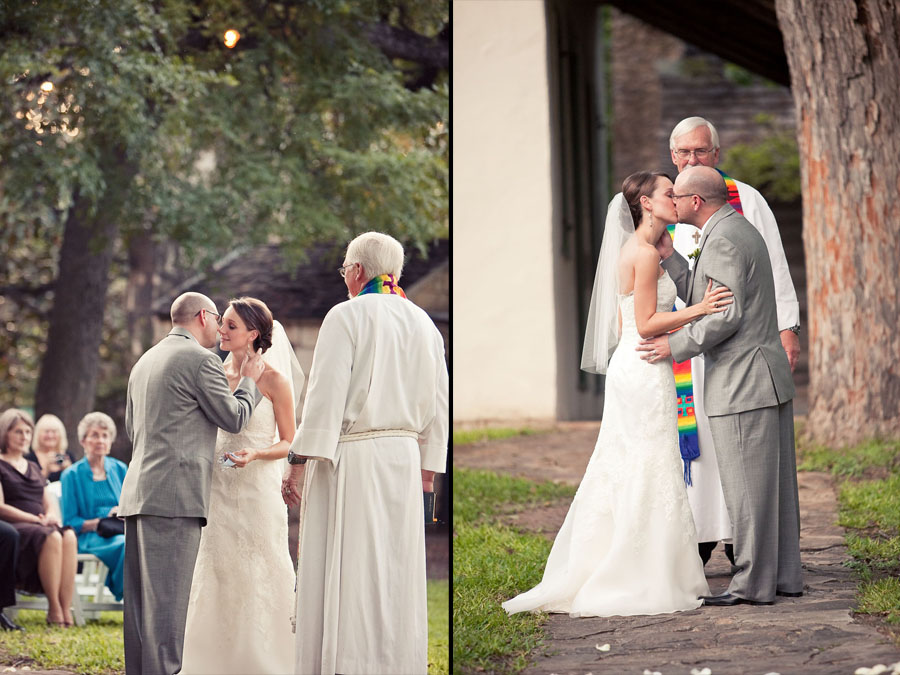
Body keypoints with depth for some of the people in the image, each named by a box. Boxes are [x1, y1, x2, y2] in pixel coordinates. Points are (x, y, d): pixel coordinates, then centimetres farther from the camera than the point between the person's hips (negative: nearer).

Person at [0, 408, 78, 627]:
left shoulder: (33, 468, 27)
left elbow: (50, 501, 22)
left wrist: (52, 516, -4)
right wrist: (38, 520, -13)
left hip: (38, 527, 6)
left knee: (69, 537, -30)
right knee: (51, 538, -37)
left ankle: (66, 608, -40)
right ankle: (54, 609, -34)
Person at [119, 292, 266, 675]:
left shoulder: (144, 361, 21)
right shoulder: (201, 360, -6)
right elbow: (234, 418, -1)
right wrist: (249, 381, 14)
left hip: (139, 492, 9)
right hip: (176, 492, -8)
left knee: (142, 596, 8)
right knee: (169, 596, -10)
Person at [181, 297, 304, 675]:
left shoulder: (273, 380, -7)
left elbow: (289, 443, -4)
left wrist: (254, 454, -20)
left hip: (258, 487, -5)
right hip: (217, 485, 5)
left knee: (258, 573, -3)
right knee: (216, 569, 4)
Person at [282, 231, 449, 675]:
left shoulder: (347, 316, -6)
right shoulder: (422, 323, 11)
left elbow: (326, 395, -13)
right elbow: (437, 404, 12)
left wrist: (297, 464, -11)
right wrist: (426, 471, 18)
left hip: (350, 459, -6)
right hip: (403, 459, 6)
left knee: (344, 574, -4)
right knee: (396, 572, 9)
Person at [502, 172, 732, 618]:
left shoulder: (633, 251, 14)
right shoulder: (646, 254, -15)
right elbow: (646, 324, -18)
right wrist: (697, 310, -20)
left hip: (629, 368, 10)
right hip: (644, 374, -10)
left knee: (623, 473, 12)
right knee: (649, 475, -5)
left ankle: (591, 575, 16)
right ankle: (643, 582, -2)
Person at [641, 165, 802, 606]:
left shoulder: (722, 241, -16)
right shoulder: (739, 230, 17)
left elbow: (725, 316, -21)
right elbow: (703, 300, 18)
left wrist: (675, 346, -13)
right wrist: (671, 258, 11)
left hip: (741, 386, -10)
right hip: (768, 380, 10)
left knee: (747, 486, -6)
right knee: (774, 482, 12)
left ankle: (753, 584, -2)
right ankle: (784, 575, 17)